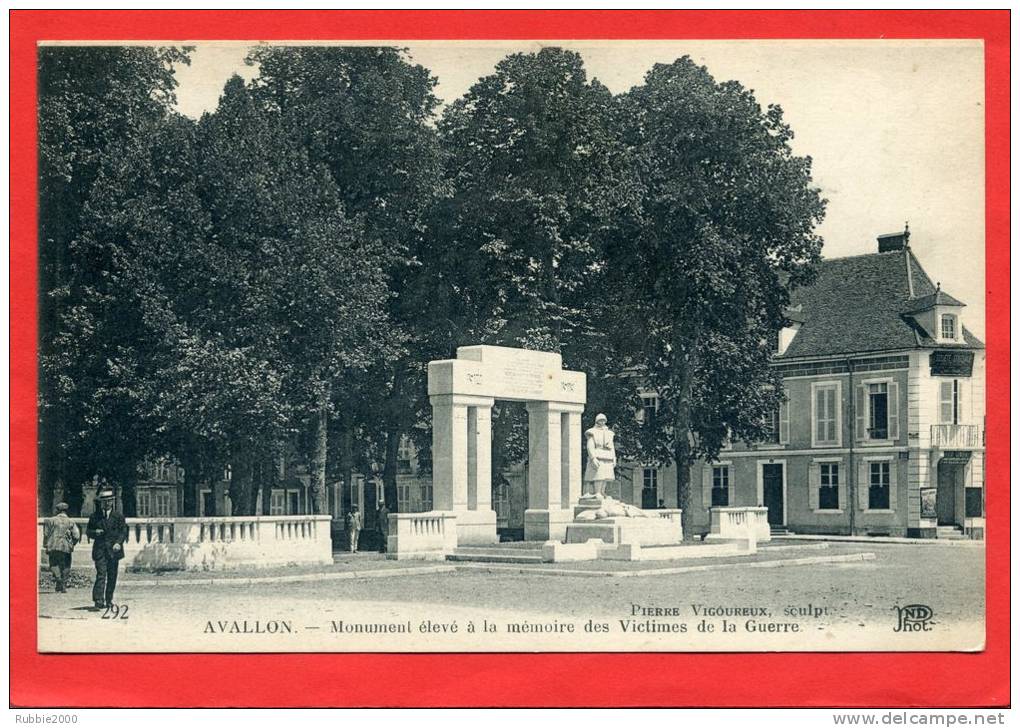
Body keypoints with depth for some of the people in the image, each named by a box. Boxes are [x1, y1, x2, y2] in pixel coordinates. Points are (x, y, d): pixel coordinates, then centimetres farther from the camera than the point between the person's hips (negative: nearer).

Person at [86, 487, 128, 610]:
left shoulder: (118, 516, 8)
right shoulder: (95, 516, 9)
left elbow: (123, 531, 4)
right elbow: (88, 530, 14)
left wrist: (119, 542, -13)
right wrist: (95, 533, -9)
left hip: (113, 550, 2)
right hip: (100, 550, -2)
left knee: (112, 577, 6)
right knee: (101, 575, -14)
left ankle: (109, 600, 16)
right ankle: (98, 600, -20)